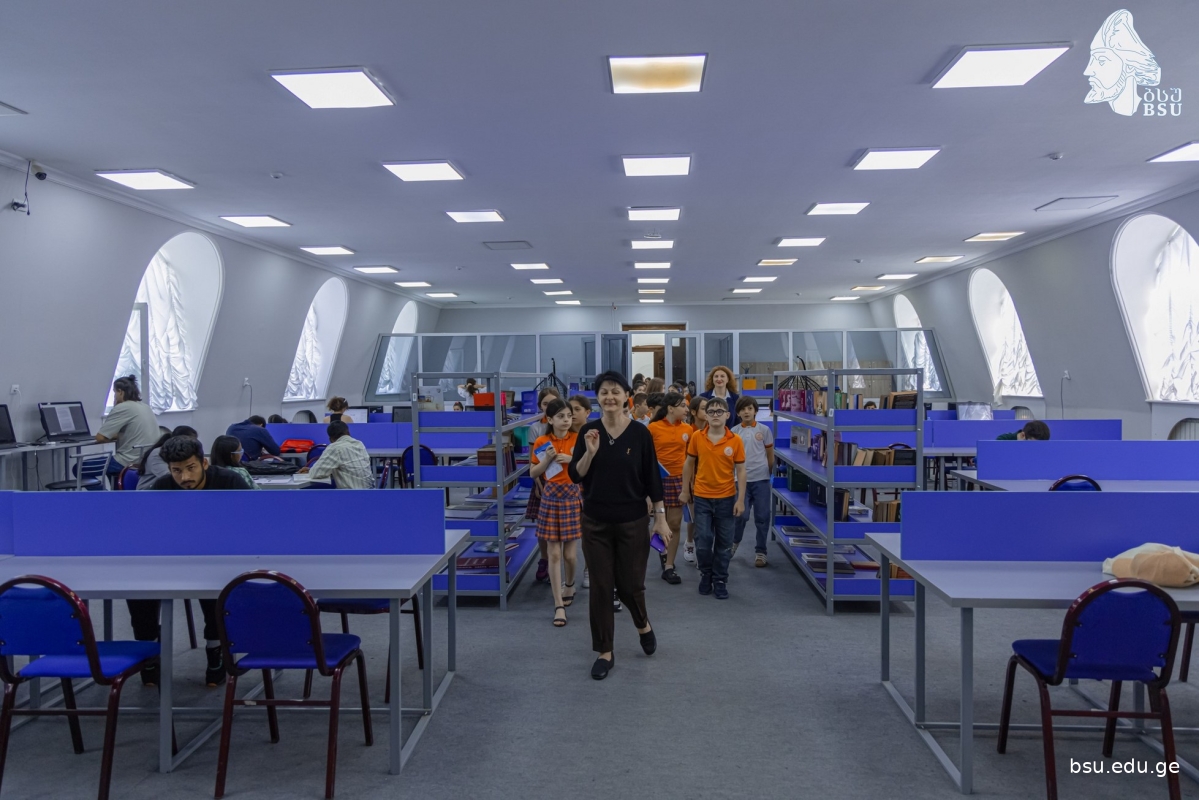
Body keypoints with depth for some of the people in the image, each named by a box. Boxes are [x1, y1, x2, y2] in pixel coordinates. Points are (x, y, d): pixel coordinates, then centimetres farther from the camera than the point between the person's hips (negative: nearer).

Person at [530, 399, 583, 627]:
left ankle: (569, 585, 36)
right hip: (551, 497, 0)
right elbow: (533, 473, 2)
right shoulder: (542, 442, -2)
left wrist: (572, 460, -15)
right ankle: (559, 605, 7)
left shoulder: (578, 439, -2)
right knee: (554, 553, 1)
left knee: (570, 553, 3)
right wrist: (548, 459, -14)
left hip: (573, 496, 0)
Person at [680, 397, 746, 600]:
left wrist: (741, 500, -6)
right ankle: (706, 574, 26)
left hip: (727, 498, 0)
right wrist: (685, 491, 7)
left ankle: (720, 580, 23)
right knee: (703, 541, 1)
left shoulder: (735, 440, -7)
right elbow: (689, 464, 7)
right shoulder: (697, 437, -5)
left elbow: (740, 471, -3)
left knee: (724, 543, 8)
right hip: (702, 497, 0)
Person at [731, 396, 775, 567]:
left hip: (761, 479, 0)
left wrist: (769, 472, 13)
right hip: (742, 479, 0)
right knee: (741, 515, -2)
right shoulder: (734, 432, 2)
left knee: (762, 517, 3)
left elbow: (770, 454, 10)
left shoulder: (764, 430, 2)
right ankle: (734, 542, 25)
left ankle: (760, 551, 15)